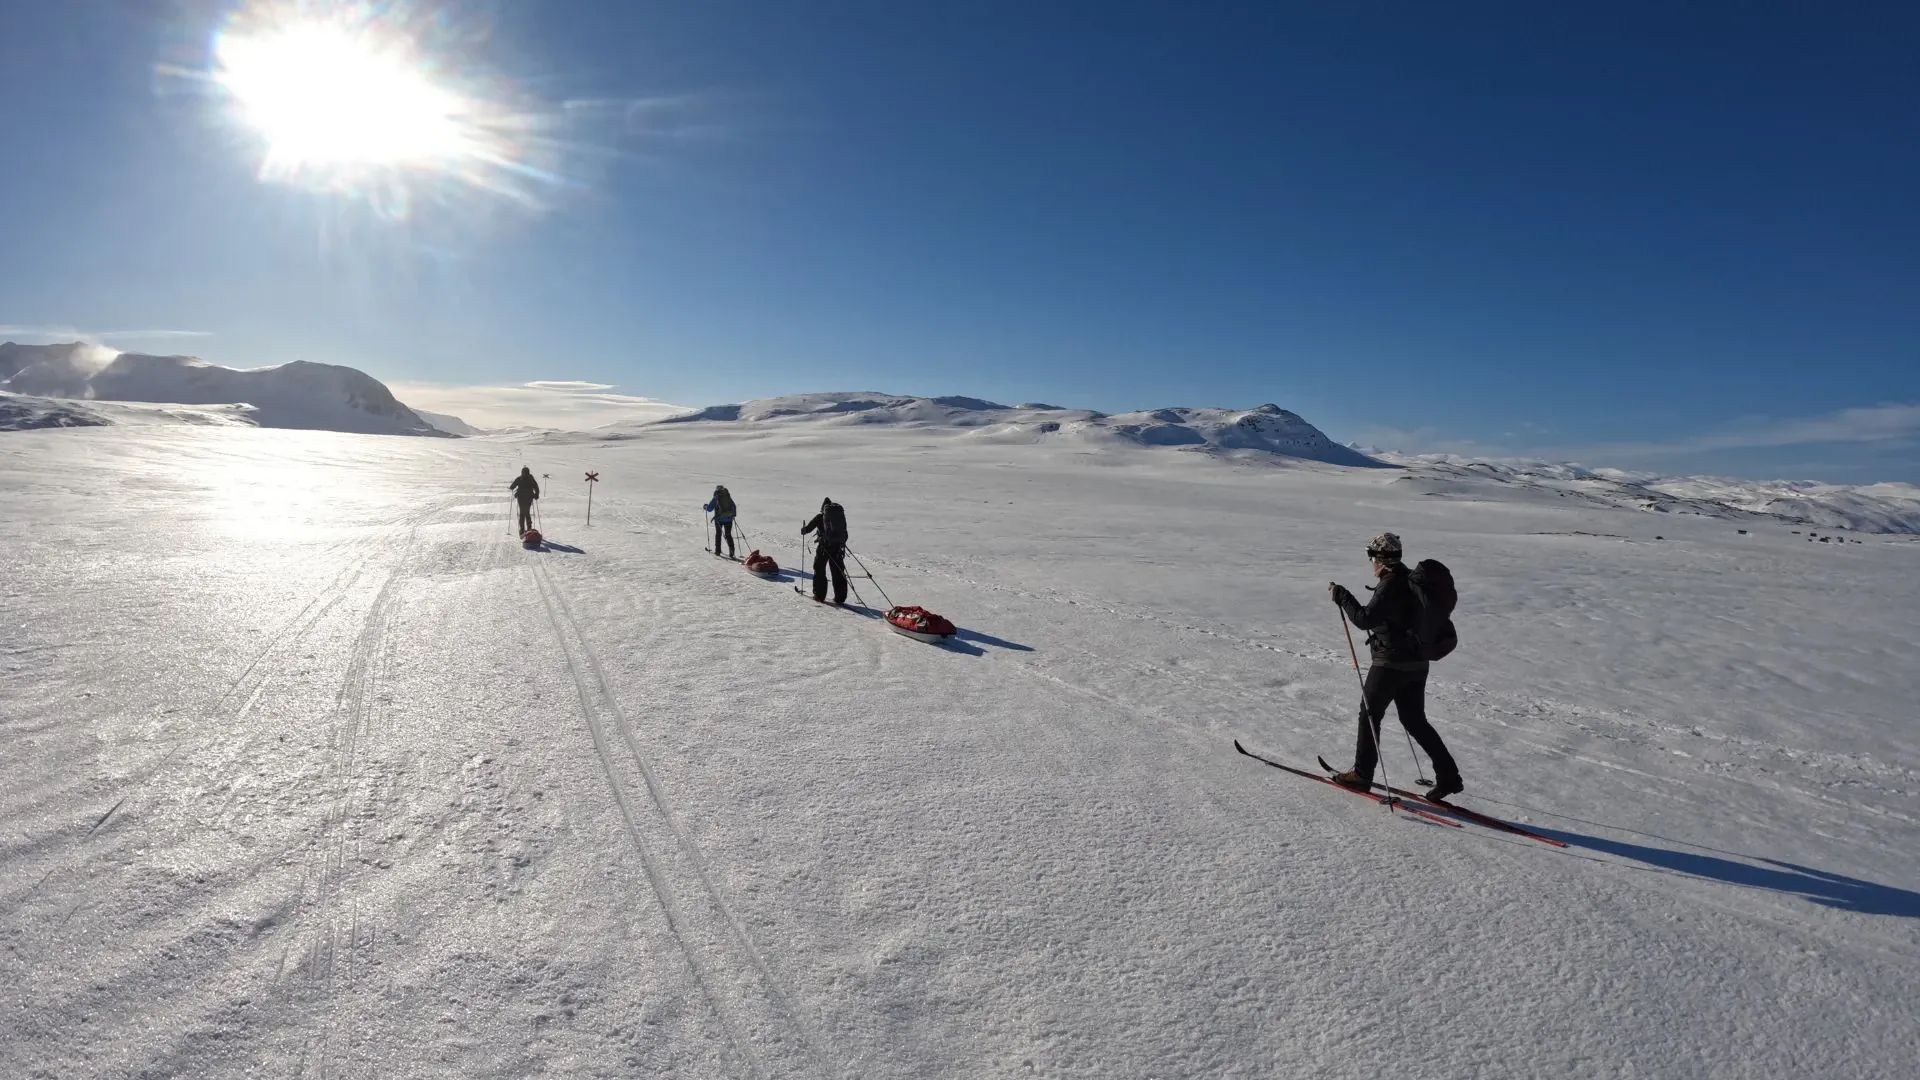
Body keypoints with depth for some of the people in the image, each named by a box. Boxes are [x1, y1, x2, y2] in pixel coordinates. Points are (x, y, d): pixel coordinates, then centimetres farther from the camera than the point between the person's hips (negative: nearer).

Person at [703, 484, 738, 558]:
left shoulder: (715, 498, -5)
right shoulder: (728, 498, 5)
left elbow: (709, 509, -3)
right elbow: (734, 507, 15)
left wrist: (705, 507, 18)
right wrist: (733, 514, 32)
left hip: (719, 519, -2)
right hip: (729, 519, 2)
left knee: (718, 534, 15)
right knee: (728, 535, 7)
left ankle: (717, 550, 18)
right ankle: (731, 551, -5)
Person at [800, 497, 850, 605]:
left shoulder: (820, 516, -3)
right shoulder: (840, 514, 8)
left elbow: (808, 528, -1)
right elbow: (845, 533, 12)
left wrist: (803, 530, 21)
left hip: (824, 546, -3)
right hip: (838, 546, 3)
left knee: (819, 569, 11)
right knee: (838, 572, 9)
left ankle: (819, 595, 10)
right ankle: (840, 597, 8)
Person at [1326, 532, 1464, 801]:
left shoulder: (1391, 586, -19)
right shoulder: (1411, 581, 9)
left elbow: (1365, 619, -23)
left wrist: (1341, 596, -15)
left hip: (1391, 663, -9)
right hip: (1417, 662, 9)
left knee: (1369, 714, 5)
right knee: (1415, 720, 16)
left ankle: (1362, 773, 12)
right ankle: (1448, 774, 13)